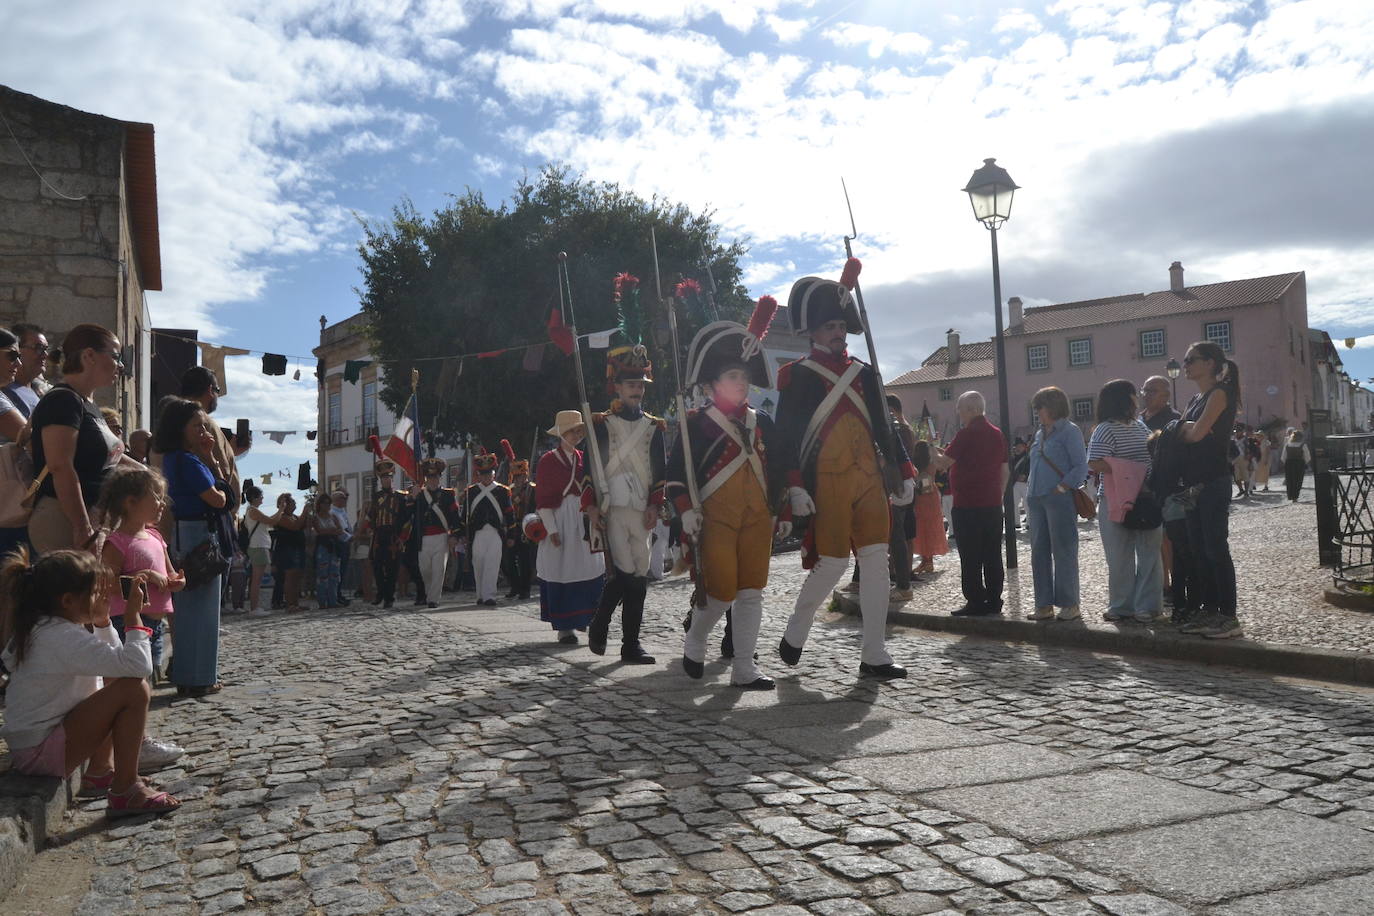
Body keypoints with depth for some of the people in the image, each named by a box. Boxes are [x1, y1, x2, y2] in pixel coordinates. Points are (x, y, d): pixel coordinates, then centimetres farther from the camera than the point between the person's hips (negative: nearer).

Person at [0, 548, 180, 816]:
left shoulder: (46, 628, 8)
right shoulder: (64, 637, -23)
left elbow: (116, 658, 16)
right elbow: (140, 665, -32)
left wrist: (102, 620, 3)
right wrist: (133, 614, -20)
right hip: (39, 752, -11)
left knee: (117, 679, 21)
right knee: (134, 690, -21)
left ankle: (99, 772, 20)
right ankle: (124, 793, -12)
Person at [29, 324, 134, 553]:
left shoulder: (88, 405, 18)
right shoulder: (63, 400, -12)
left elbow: (109, 455, 29)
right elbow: (61, 468, -22)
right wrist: (83, 529, -25)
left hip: (96, 516, 10)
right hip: (65, 520, -10)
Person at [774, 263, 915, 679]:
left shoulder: (863, 373, 15)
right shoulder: (799, 376, -1)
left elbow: (882, 427, 19)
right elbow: (785, 437, -7)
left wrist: (905, 473, 11)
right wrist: (794, 487, -17)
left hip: (869, 480, 6)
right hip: (827, 484, -6)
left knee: (876, 562, 2)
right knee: (832, 563, -5)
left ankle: (874, 656, 9)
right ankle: (793, 636, 19)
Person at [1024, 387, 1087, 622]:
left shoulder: (1070, 431, -4)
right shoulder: (1040, 433, 18)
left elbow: (1081, 468, -10)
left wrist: (1059, 489, -16)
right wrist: (1030, 491, 11)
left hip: (1059, 499, -8)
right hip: (1036, 500, 8)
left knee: (1063, 552, -2)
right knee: (1039, 553, 8)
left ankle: (1069, 604, 6)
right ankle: (1044, 604, 14)